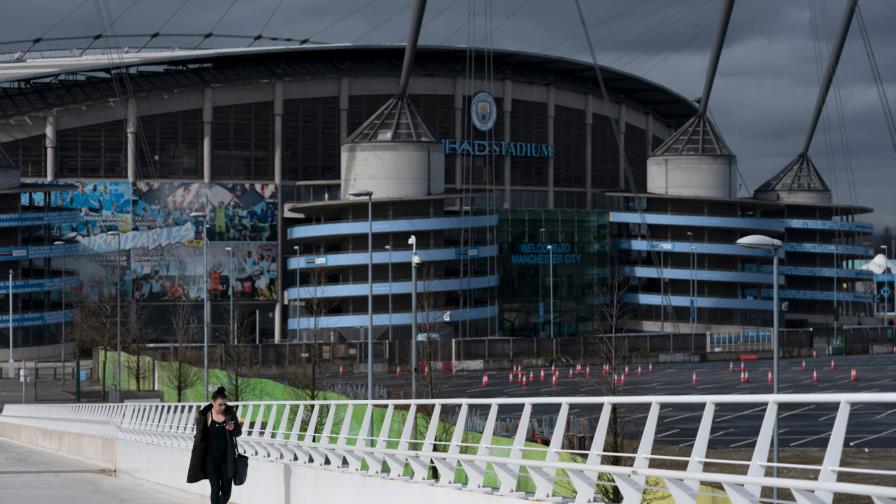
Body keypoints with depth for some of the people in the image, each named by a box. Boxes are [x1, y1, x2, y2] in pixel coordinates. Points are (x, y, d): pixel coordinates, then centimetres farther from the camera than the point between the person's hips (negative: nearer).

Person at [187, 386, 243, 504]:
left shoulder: (230, 413, -1)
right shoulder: (204, 415, -8)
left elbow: (238, 432, 8)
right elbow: (200, 436, 2)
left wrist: (233, 429, -13)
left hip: (226, 458, 3)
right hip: (211, 458, -3)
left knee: (226, 490, 8)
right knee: (215, 489, -7)